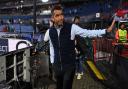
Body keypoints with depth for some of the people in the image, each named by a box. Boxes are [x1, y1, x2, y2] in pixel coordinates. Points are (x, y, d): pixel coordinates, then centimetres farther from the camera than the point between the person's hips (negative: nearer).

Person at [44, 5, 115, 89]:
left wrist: (106, 30, -24)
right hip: (57, 66, 4)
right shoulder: (49, 31, -2)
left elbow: (88, 33, -16)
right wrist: (52, 62, 11)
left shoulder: (71, 27, -14)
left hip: (70, 66, -4)